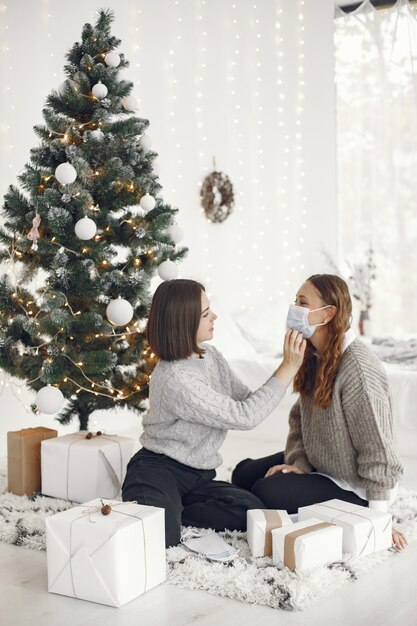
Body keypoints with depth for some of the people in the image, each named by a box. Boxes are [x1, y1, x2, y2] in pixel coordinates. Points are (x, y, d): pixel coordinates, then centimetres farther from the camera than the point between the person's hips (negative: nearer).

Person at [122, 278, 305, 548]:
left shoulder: (212, 356, 5)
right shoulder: (174, 379, -23)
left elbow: (248, 401, 6)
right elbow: (243, 416, -23)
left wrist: (287, 365, -5)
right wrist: (288, 369, -19)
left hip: (198, 477, 8)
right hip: (158, 471, -8)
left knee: (253, 512, -19)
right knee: (163, 537, -36)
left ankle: (167, 515, -4)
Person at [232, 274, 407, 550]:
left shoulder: (358, 367, -28)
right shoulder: (315, 356, 1)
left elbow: (377, 447, -25)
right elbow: (300, 418, 8)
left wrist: (376, 518, -21)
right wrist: (298, 463, -7)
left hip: (353, 486, -9)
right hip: (316, 464, 9)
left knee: (267, 492, -21)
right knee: (244, 473, 6)